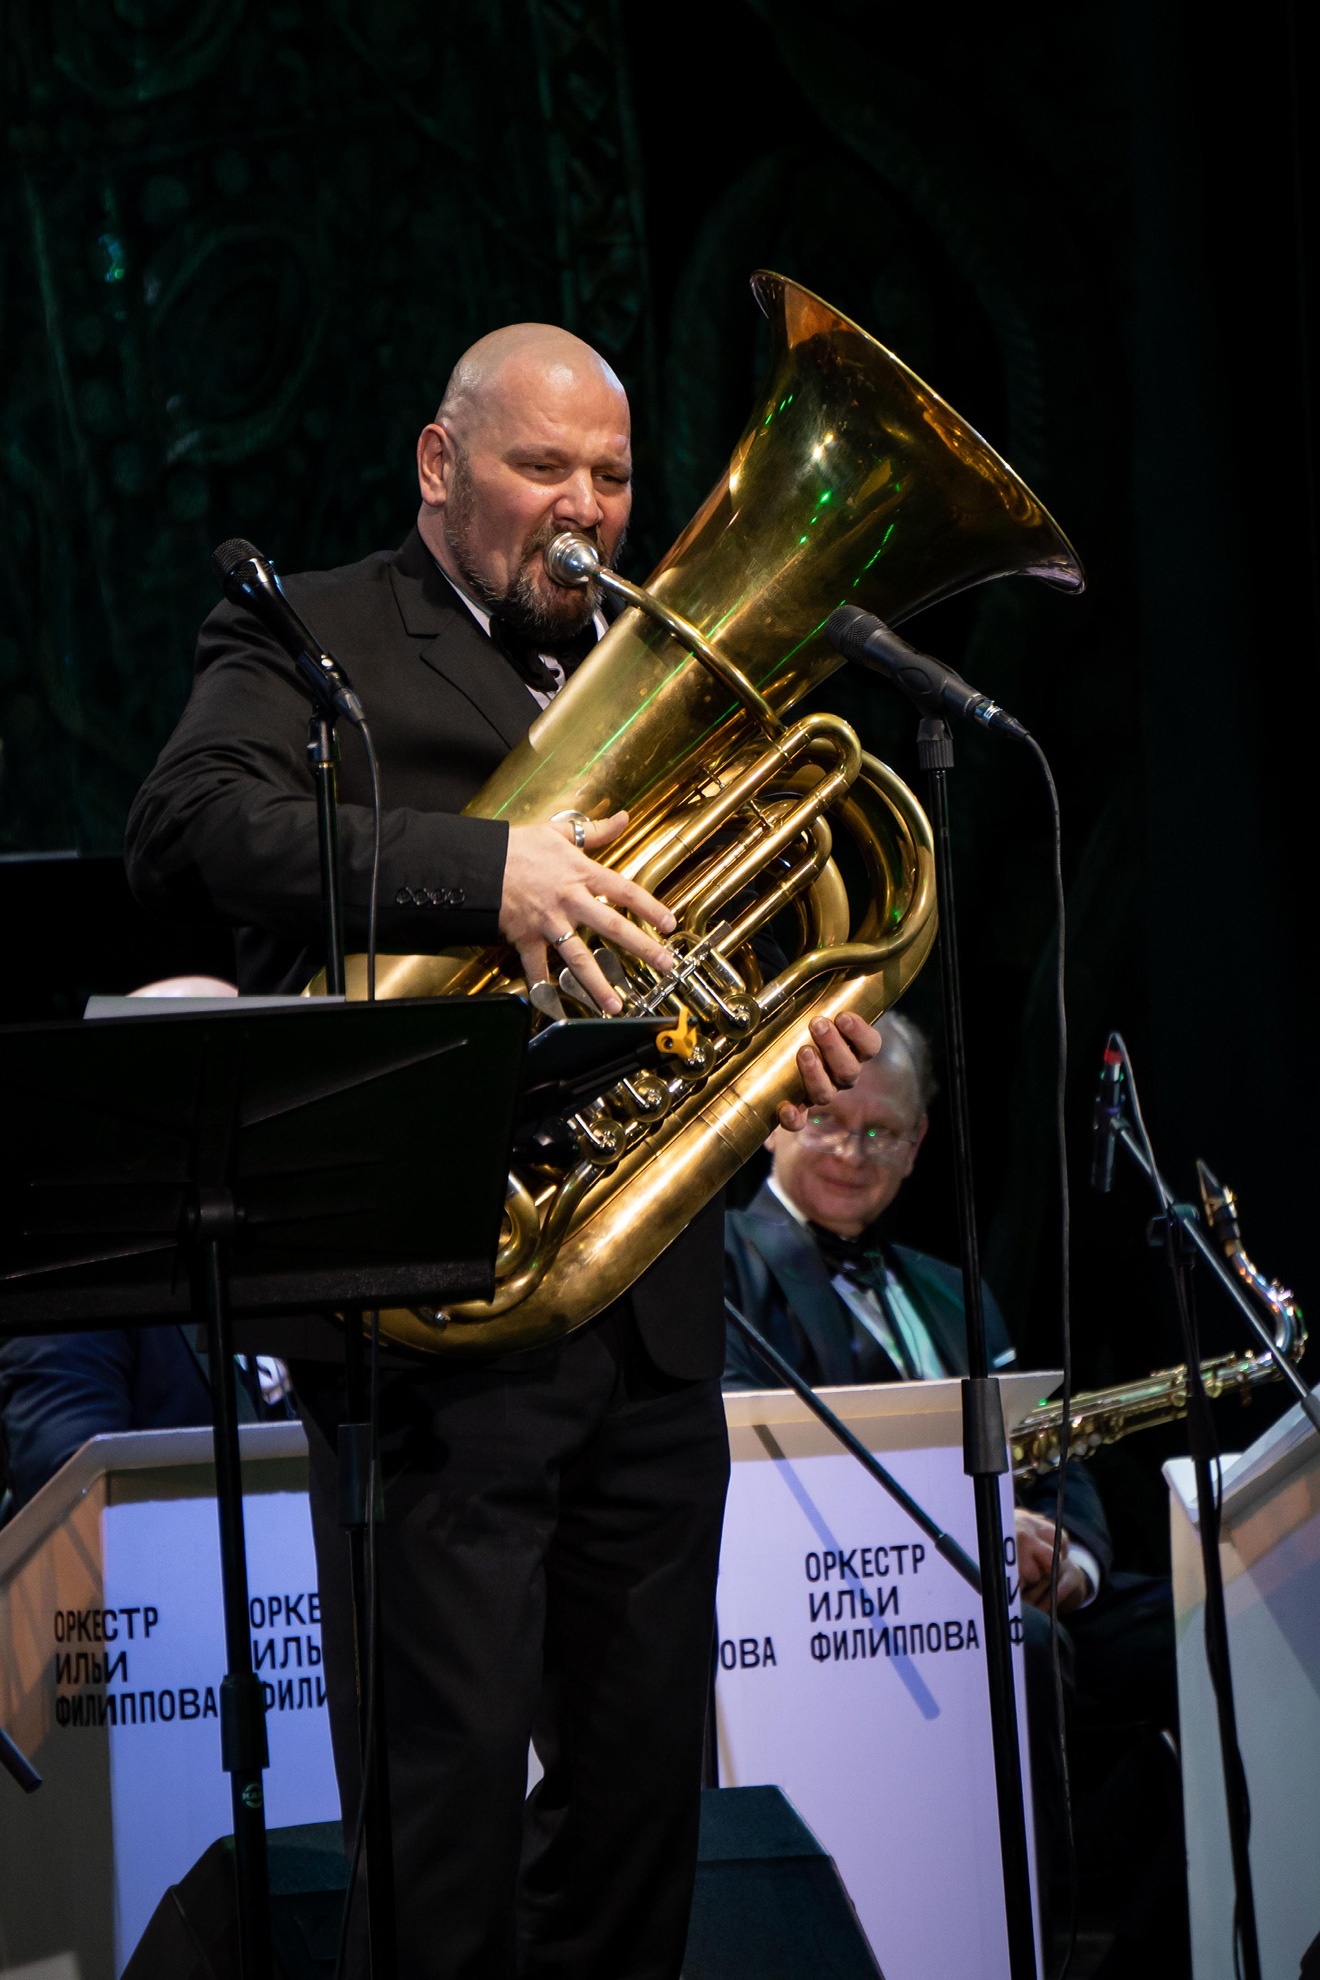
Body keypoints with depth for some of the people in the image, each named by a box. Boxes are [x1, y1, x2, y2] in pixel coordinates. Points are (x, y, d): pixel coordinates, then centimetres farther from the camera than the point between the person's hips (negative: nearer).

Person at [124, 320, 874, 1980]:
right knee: (452, 1767, -8)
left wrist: (799, 1036, 5)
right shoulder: (308, 637, 2)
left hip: (652, 1304, 7)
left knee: (646, 1769, 10)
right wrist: (488, 870, -25)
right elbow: (183, 830, -16)